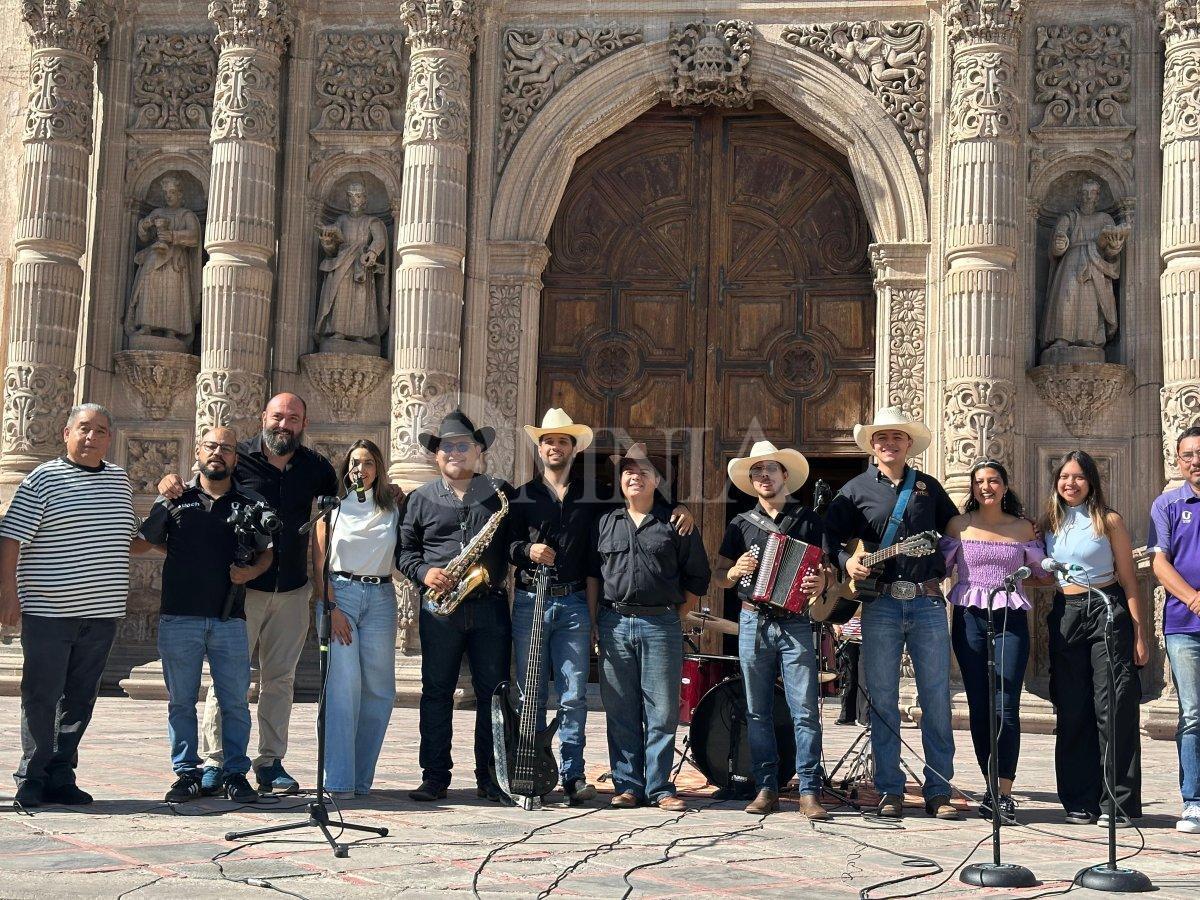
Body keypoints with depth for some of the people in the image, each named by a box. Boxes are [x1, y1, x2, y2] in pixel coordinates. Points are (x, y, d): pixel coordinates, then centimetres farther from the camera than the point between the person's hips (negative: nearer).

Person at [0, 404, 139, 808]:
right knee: (41, 698, 0)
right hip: (47, 612, -5)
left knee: (80, 699, 8)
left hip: (101, 614, 5)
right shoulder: (43, 479, -3)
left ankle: (60, 778, 16)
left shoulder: (120, 481, 13)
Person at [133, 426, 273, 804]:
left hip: (229, 619, 0)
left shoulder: (250, 505, 8)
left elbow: (266, 553, 14)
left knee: (235, 701, 3)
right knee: (181, 700, 6)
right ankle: (187, 773, 15)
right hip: (179, 617, 0)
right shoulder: (174, 500, 7)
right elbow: (141, 543, 14)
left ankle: (236, 774, 12)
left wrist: (250, 572, -3)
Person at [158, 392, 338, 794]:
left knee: (279, 678, 9)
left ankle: (271, 762, 17)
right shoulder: (238, 459, -2)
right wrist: (172, 486, -19)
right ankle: (215, 760, 5)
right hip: (242, 588, -3)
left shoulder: (315, 467, 7)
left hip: (293, 591, 3)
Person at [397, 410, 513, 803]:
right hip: (440, 609, 0)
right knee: (436, 693, 4)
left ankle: (490, 777, 11)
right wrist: (423, 572, -6)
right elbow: (404, 548, 11)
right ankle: (435, 777, 11)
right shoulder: (421, 499, 9)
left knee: (493, 693, 2)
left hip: (490, 606, 0)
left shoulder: (501, 494, 8)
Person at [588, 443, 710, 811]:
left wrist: (674, 608, 2)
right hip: (614, 624, 2)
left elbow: (698, 577, 9)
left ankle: (660, 788, 5)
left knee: (662, 710, -1)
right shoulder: (605, 523, 13)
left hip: (661, 625, -2)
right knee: (620, 710, 4)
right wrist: (591, 621, 3)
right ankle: (627, 785, 11)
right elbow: (592, 574, 12)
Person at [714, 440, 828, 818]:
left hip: (795, 623, -2)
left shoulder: (808, 520, 7)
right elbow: (719, 576, 14)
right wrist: (736, 572, -7)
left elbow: (825, 569, 7)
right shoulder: (741, 524, 12)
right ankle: (766, 789, 12)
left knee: (805, 710, -8)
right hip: (753, 623, 2)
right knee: (758, 712, 5)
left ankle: (809, 791, -3)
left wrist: (820, 582, -15)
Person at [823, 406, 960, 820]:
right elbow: (828, 536, 8)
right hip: (880, 604, -1)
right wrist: (846, 561, -9)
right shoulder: (856, 489, 8)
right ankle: (890, 791, 9)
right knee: (882, 701, 1)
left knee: (937, 700, 0)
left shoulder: (929, 487, 14)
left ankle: (939, 790, 8)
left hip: (928, 603, 1)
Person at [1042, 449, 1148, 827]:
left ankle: (1118, 804, -1)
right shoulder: (1049, 523, 11)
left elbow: (1129, 580, 0)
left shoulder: (1109, 521, 2)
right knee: (1072, 712, 4)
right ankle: (1081, 802, 11)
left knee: (1114, 710, -6)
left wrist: (1140, 634, -4)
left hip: (1108, 611, -4)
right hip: (1065, 616, 4)